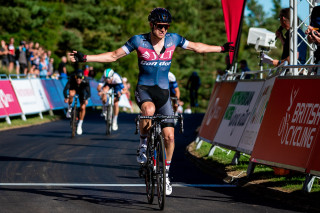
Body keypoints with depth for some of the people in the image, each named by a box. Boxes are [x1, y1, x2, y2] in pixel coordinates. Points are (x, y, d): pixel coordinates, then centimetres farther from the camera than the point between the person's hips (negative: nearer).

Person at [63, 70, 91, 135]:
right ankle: (69, 108, -10)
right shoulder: (72, 78, -37)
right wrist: (66, 97, -60)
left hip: (82, 91, 1)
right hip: (73, 88, -1)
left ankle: (80, 125, 7)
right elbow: (65, 89, -43)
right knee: (71, 94, -38)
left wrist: (86, 99, -58)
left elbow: (88, 92, -39)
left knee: (83, 108, -11)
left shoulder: (85, 81, -36)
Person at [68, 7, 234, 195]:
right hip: (144, 89, -3)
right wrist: (85, 58, -11)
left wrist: (221, 49, 17)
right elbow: (113, 56, -4)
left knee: (169, 136, -4)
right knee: (149, 110, -38)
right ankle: (143, 144, -11)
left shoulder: (173, 39, -2)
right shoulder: (138, 41, -9)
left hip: (163, 92, 3)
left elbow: (196, 47, 13)